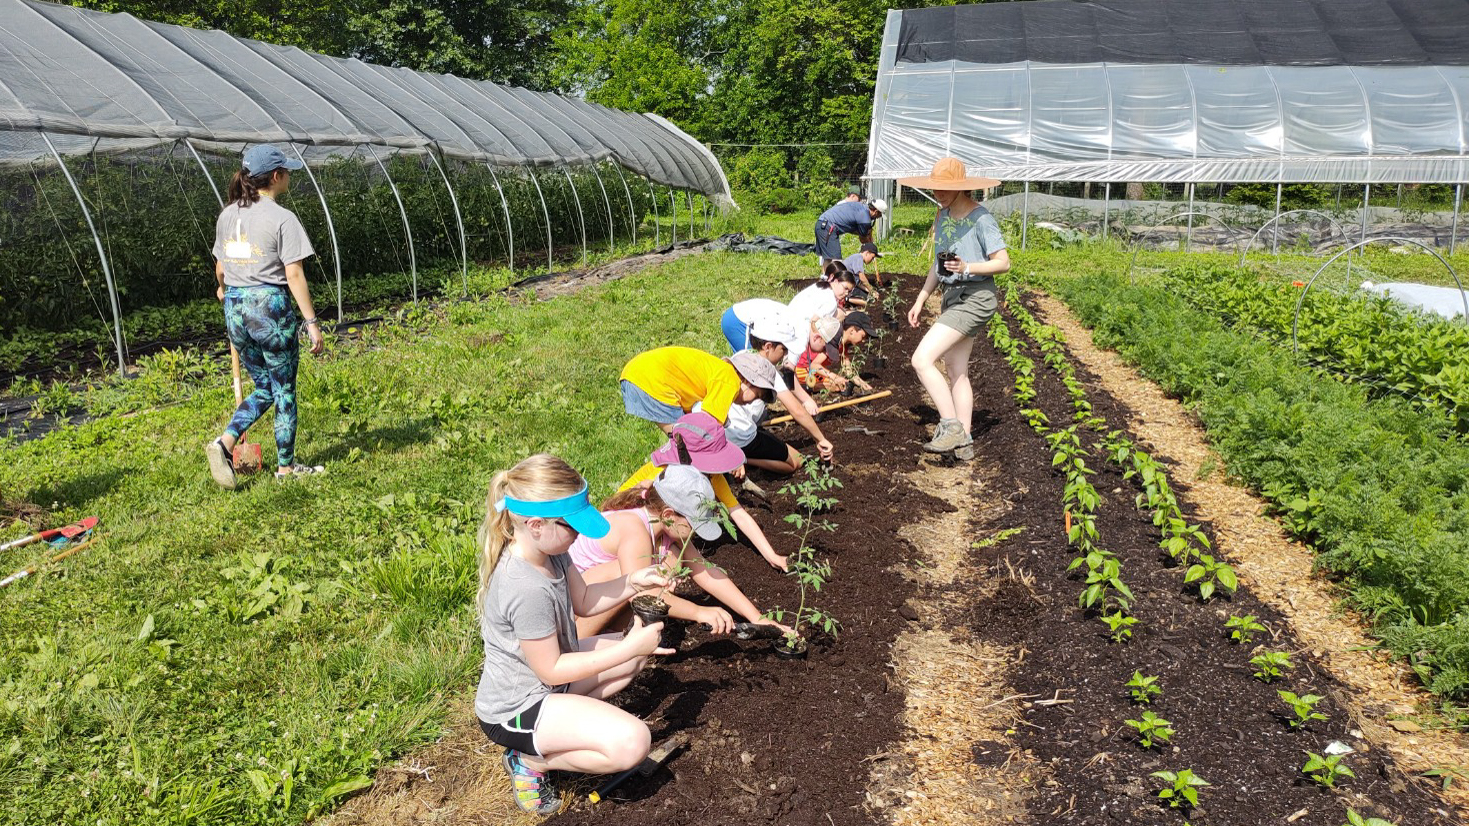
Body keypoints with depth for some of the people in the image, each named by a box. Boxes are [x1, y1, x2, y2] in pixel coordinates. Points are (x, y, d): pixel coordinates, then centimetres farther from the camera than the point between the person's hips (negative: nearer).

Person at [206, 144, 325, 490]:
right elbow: (294, 275, -14)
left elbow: (220, 267, 18)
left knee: (263, 389, 18)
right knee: (284, 391, 8)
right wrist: (311, 322, -12)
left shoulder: (227, 215, 9)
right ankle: (286, 466, 17)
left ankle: (225, 442, 0)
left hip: (235, 308, 6)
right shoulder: (282, 218, -11)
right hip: (270, 307, -6)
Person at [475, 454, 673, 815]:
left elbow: (583, 601, 7)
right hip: (515, 710, -9)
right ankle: (531, 761, -3)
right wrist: (627, 649, -21)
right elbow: (550, 670, -23)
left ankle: (567, 724, 10)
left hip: (541, 676, 10)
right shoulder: (528, 590, -34)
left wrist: (632, 582, -10)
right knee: (632, 742, -25)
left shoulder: (548, 548, -7)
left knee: (638, 651, 16)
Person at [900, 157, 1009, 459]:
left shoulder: (980, 218, -14)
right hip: (953, 296, 9)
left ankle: (951, 426, -9)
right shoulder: (942, 216, 11)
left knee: (922, 359, -18)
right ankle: (963, 442, 20)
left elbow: (1004, 263, -14)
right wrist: (920, 300, 16)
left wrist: (967, 267, -29)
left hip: (975, 296, -9)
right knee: (956, 372, 12)